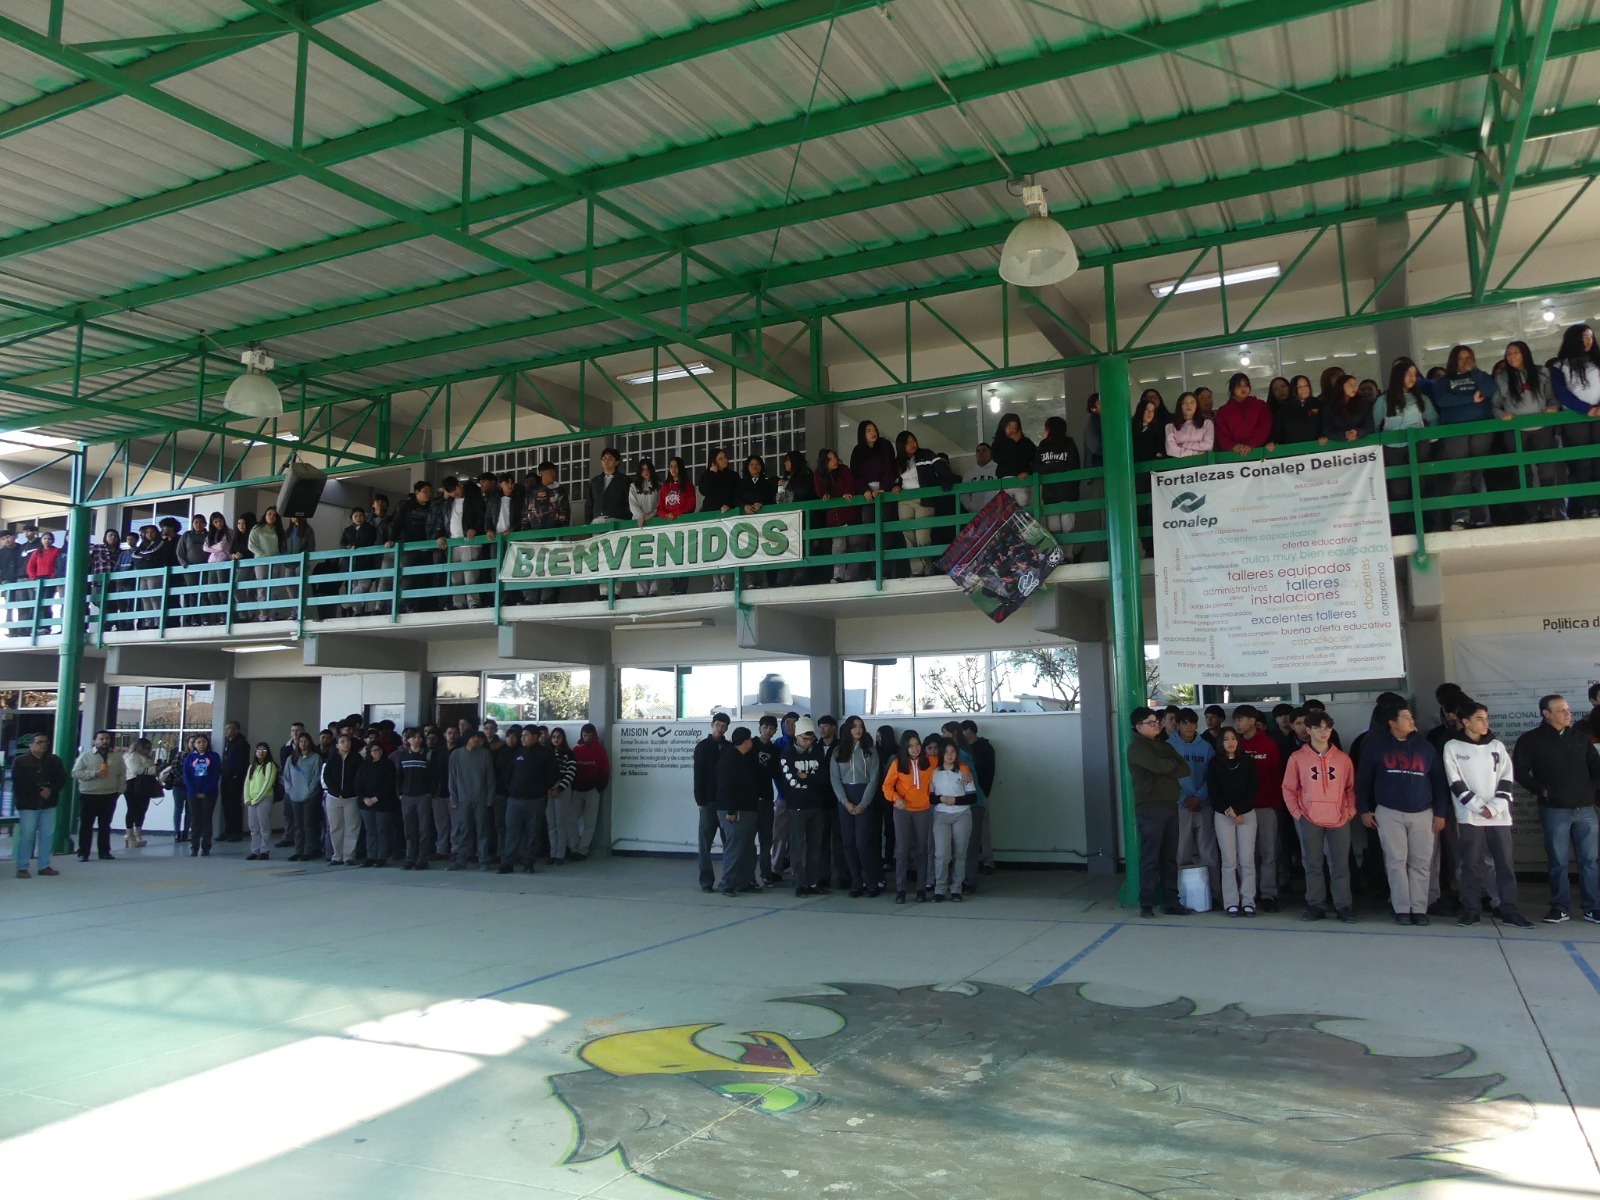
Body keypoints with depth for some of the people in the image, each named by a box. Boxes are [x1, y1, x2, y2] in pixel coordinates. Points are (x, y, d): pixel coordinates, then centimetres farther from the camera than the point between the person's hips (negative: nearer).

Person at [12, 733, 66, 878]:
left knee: (47, 835, 4)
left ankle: (44, 866, 12)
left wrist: (50, 790, -13)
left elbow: (62, 780, 5)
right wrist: (39, 792, -16)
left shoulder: (54, 761, 9)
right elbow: (19, 783, -10)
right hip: (28, 804, -4)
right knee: (26, 836, -4)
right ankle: (22, 868, 2)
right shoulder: (20, 761, -1)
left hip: (49, 804, 4)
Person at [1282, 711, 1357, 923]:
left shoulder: (1343, 758, 5)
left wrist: (1350, 811, 1)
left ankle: (1343, 906, 10)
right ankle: (1315, 905, 13)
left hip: (1339, 819, 1)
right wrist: (1296, 813, -3)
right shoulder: (1297, 758, 0)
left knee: (1340, 865, 3)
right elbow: (1289, 789, 4)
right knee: (1313, 865, 5)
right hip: (1309, 820, -1)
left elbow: (1351, 788, 11)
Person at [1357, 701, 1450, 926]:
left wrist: (1440, 812, 1)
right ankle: (1402, 909, 1)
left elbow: (1439, 780, 7)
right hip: (1390, 813, -2)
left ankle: (1419, 909, 7)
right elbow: (1363, 779, 3)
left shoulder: (1424, 746, 6)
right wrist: (1364, 809, -2)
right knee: (1396, 861, -3)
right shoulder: (1376, 746, 1)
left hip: (1423, 813, 2)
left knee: (1420, 863, 1)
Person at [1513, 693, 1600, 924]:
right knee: (1559, 862, 2)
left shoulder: (1580, 737, 11)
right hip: (1554, 811, -3)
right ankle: (1560, 908, 10)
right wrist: (1541, 790, -9)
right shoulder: (1531, 739, -1)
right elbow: (1520, 772, -2)